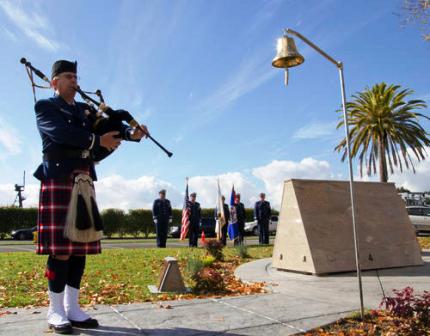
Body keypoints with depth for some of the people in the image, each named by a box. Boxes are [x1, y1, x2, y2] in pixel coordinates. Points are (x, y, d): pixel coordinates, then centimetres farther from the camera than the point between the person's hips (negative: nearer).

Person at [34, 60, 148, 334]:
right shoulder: (45, 107, 6)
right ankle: (56, 311, 6)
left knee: (81, 246, 5)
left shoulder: (86, 110, 24)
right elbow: (60, 132, -13)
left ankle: (72, 308, 14)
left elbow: (110, 126, 11)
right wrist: (98, 140, -18)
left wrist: (131, 133, -9)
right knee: (60, 248, -7)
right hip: (58, 180, -6)